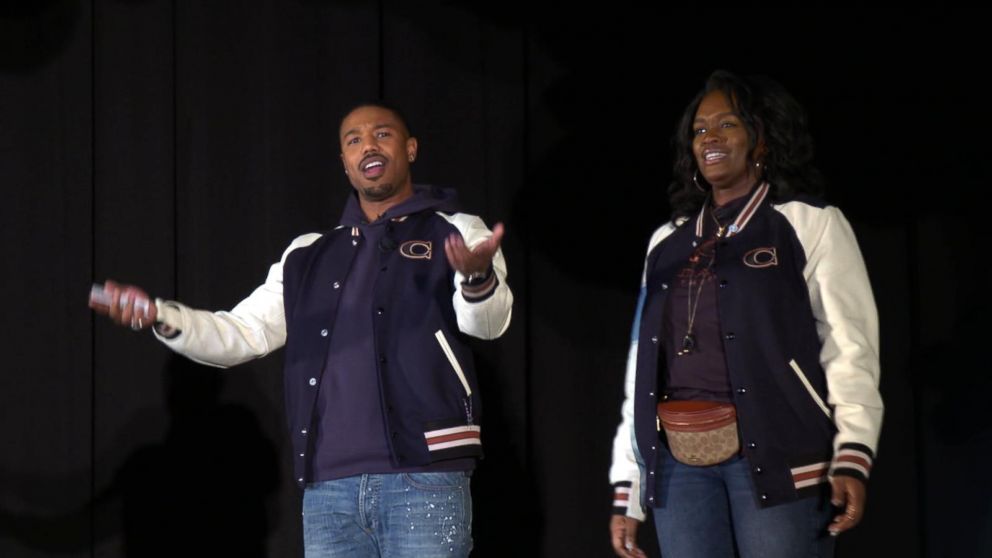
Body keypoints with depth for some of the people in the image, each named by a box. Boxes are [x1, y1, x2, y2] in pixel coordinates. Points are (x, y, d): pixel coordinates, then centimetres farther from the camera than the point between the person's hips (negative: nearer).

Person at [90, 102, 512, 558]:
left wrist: (477, 277, -36)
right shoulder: (309, 255, 19)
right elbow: (242, 333, 17)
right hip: (328, 489, 4)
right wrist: (161, 316, -1)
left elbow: (488, 321, -11)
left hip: (422, 479, -4)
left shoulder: (454, 232, 6)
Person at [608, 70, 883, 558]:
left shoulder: (811, 224, 5)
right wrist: (626, 486, 12)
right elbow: (641, 366, 18)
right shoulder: (668, 242, 19)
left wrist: (852, 456, -16)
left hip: (776, 456, -4)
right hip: (680, 464, 4)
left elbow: (849, 346, -4)